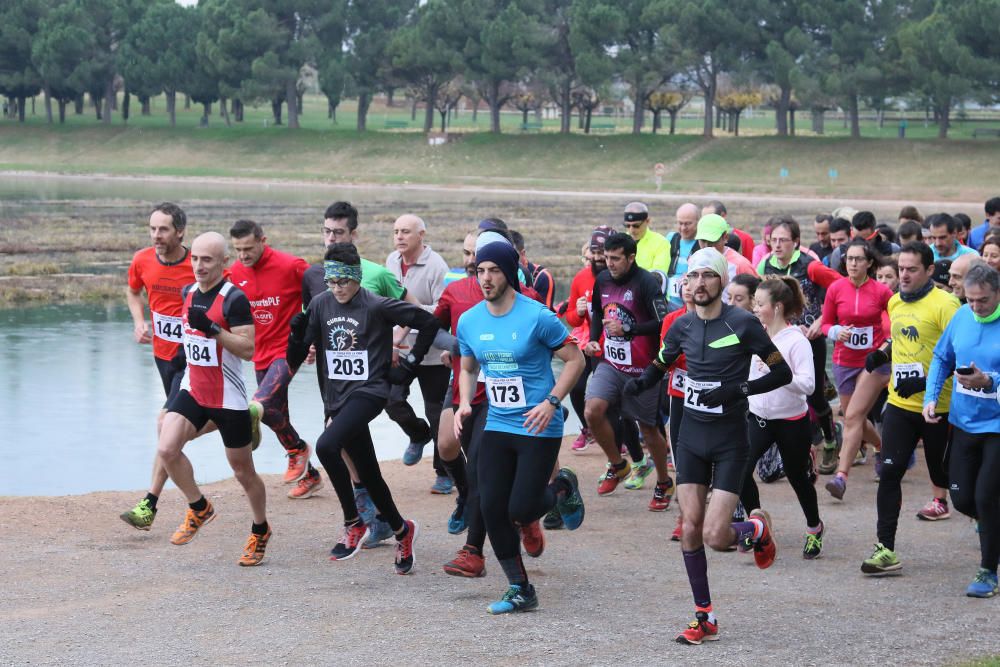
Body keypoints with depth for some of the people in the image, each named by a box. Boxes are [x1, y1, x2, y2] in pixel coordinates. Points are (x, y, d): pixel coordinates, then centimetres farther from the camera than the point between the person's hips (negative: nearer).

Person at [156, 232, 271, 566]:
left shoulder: (234, 299, -17)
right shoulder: (188, 293, 6)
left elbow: (248, 350, -22)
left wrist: (212, 329, -30)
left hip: (228, 398, -5)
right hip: (192, 390, 6)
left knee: (243, 471, 7)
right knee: (167, 448, -16)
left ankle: (260, 532, 30)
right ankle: (199, 509, 7)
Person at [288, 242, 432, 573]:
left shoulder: (377, 306, -10)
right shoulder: (320, 304, 5)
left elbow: (428, 322, -5)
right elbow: (296, 359, 8)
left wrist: (410, 364, -2)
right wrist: (297, 333, -11)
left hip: (369, 391, -6)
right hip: (337, 396, 6)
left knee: (326, 446, -28)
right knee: (367, 473, 12)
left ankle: (354, 524, -15)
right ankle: (402, 531, 33)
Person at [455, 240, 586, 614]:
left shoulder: (537, 317, -14)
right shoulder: (469, 321, 3)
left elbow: (575, 360, -7)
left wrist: (552, 402, -18)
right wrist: (464, 404, 0)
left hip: (539, 429, -5)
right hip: (497, 427, 5)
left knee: (521, 512, -9)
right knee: (492, 510, -3)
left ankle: (562, 489, 25)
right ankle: (519, 591, 11)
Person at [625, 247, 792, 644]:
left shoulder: (743, 324, -11)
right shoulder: (682, 326, 3)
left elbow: (782, 373, -9)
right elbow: (659, 366, 18)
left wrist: (738, 390, -21)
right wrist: (640, 382, -5)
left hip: (729, 440, -5)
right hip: (691, 437, 5)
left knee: (715, 536, -12)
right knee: (690, 529, -1)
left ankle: (756, 528, 22)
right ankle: (705, 617, 10)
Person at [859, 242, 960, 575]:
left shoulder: (944, 304, -13)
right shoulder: (895, 303, 9)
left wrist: (927, 381, -25)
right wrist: (883, 353, 10)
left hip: (936, 406, -6)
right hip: (900, 404, 6)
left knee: (942, 472, 9)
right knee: (889, 472, -6)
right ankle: (885, 550, -7)